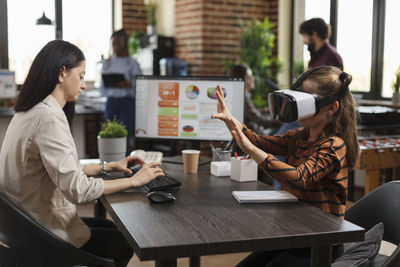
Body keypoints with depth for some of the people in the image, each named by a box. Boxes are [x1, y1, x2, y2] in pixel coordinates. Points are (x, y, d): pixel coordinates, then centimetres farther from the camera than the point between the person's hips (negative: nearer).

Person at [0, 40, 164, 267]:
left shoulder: (28, 112, 7)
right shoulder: (49, 118, -26)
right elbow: (78, 190, -30)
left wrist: (108, 167, 10)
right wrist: (135, 180, -19)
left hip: (28, 222, 10)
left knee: (115, 228, 23)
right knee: (125, 243, 10)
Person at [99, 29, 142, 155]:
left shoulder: (132, 63, 3)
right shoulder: (107, 62, 13)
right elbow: (102, 89, 13)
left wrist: (129, 85, -21)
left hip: (127, 102, -3)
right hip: (111, 101, 3)